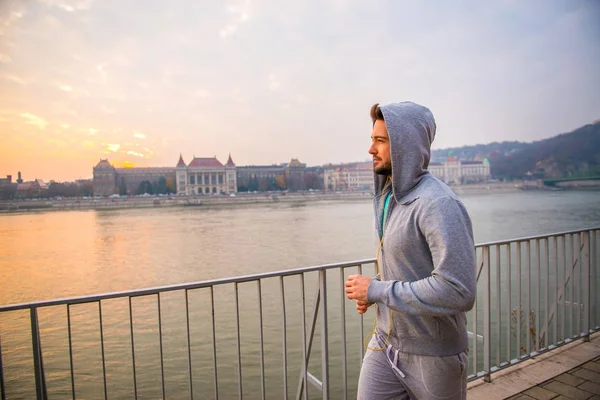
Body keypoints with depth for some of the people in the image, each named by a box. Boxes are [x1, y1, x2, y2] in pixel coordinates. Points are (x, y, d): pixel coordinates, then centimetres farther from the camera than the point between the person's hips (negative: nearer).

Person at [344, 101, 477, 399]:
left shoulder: (439, 204, -24)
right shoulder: (387, 194, 4)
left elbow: (458, 291, -30)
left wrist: (377, 291, -23)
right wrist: (371, 291, -1)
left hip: (433, 353, -6)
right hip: (385, 342, 6)